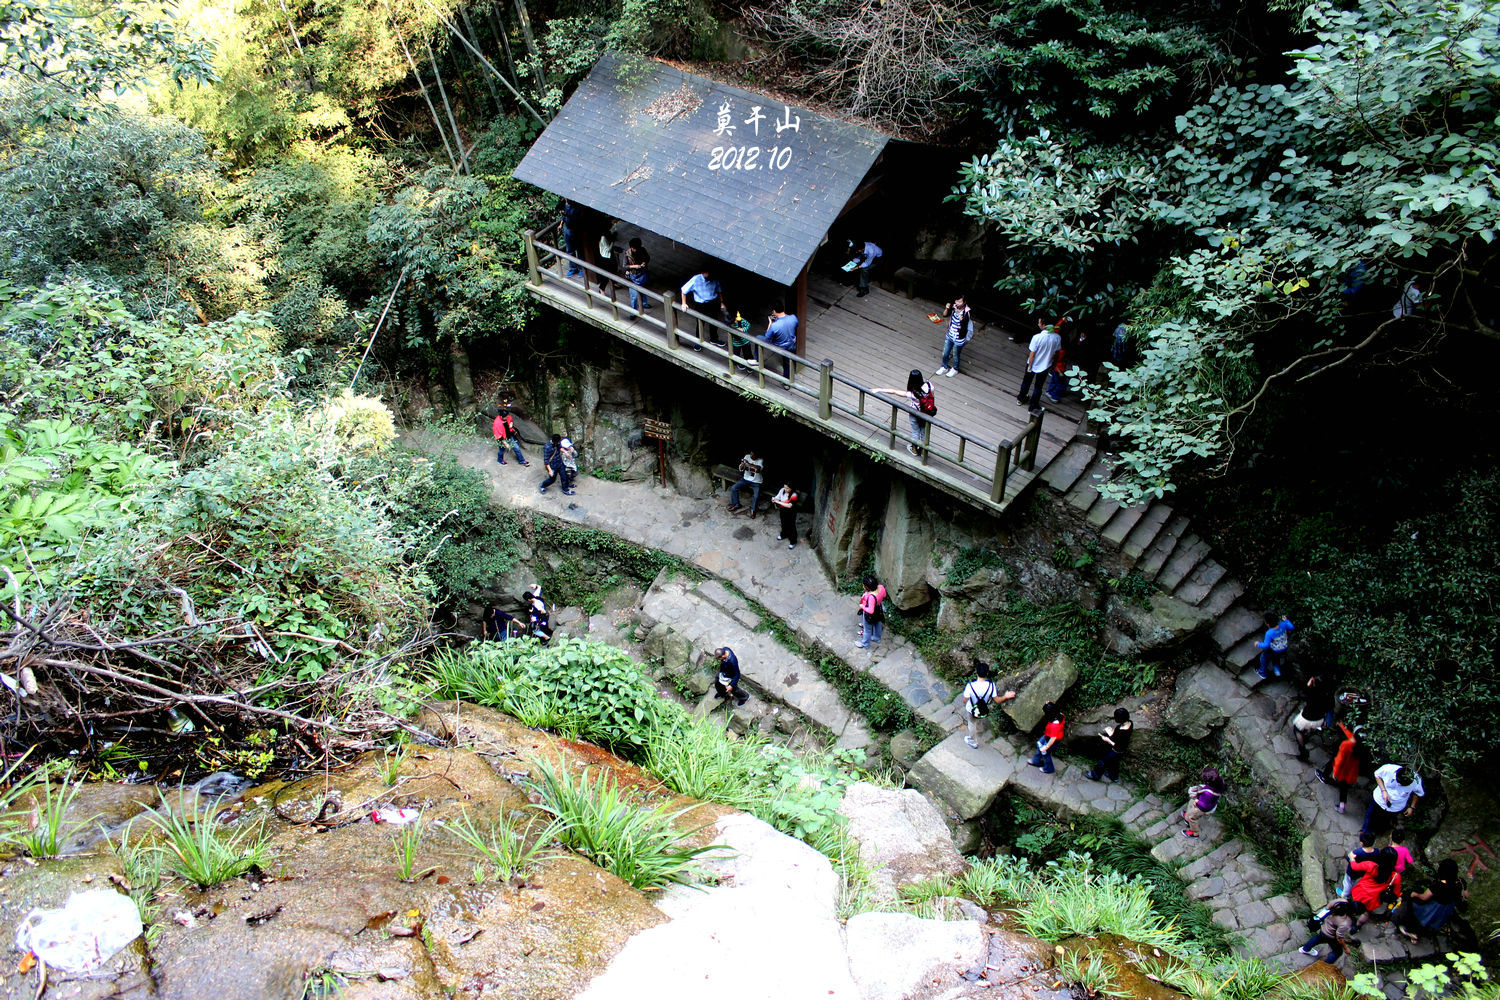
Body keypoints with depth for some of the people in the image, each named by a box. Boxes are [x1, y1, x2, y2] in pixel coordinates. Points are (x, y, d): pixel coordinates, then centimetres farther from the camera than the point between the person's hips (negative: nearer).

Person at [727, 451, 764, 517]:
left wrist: (749, 464, -45)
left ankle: (753, 509, 5)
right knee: (733, 488, -10)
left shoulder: (760, 460, -17)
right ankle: (736, 504, 10)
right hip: (746, 478, 4)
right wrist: (742, 464, -28)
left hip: (756, 482, -4)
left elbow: (759, 468, -38)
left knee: (756, 496, -23)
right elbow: (741, 469, -5)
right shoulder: (747, 456, -6)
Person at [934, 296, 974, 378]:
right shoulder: (954, 307, -11)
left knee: (956, 356, 17)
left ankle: (955, 369, 43)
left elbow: (963, 320, -45)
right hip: (950, 335, 5)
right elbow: (945, 314, 0)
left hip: (959, 339, -5)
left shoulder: (967, 312, -27)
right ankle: (944, 367, 46)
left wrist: (958, 312, -56)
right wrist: (947, 308, -21)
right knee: (945, 354, 21)